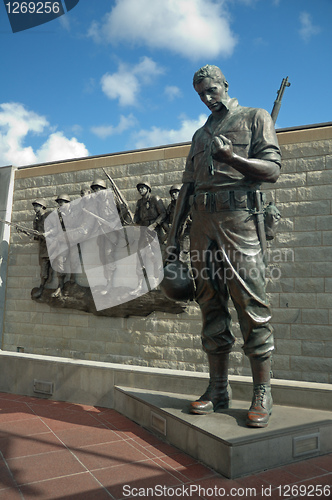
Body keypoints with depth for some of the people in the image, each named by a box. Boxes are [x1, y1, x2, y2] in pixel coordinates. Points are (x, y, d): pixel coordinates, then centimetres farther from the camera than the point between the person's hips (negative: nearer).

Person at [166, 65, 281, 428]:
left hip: (238, 219, -5)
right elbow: (187, 186, 22)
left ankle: (262, 393, 1)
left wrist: (231, 156, -17)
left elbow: (272, 170, 0)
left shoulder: (255, 118, 13)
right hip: (202, 223, 5)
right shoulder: (200, 135, 28)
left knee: (250, 304, -8)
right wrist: (173, 235, 14)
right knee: (211, 306, 3)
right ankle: (218, 390, 10)